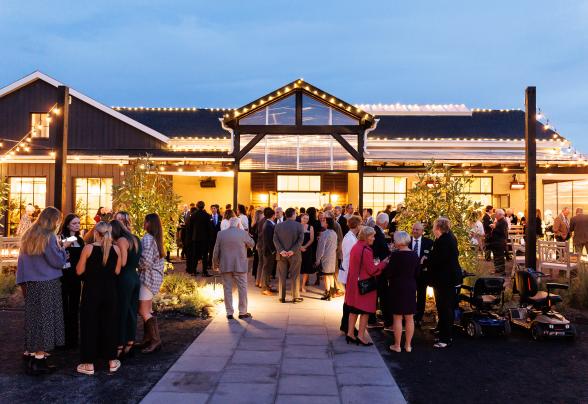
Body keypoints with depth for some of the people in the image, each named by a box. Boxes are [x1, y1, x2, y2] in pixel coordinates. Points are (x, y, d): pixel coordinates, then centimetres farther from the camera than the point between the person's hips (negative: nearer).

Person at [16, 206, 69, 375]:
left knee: (33, 316, 16)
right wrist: (62, 248, 2)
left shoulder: (28, 235, 9)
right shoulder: (49, 237, -15)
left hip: (31, 283, 8)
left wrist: (23, 281, 16)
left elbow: (24, 259, 13)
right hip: (47, 284, -8)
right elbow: (58, 262, -14)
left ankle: (31, 351, 27)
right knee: (45, 317, -2)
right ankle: (38, 359, 1)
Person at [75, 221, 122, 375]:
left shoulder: (88, 248, -10)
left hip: (92, 291, -2)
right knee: (109, 324, 13)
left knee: (90, 325, 8)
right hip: (109, 291, 3)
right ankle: (112, 361, 21)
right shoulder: (116, 249, -4)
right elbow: (117, 271, 3)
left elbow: (79, 271, -5)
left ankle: (89, 364, 15)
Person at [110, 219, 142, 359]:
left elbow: (123, 263, -18)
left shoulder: (122, 240, -12)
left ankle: (120, 347, 7)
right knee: (132, 313, 13)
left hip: (125, 279, -8)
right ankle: (129, 346, 20)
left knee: (121, 314, 0)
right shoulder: (135, 239, 13)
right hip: (135, 278, 8)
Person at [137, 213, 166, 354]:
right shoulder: (157, 239, 12)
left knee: (143, 311, -5)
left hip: (148, 276, -9)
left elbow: (146, 261, -22)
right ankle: (148, 339, 19)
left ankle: (156, 341, -3)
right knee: (147, 310, 14)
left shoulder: (147, 238, -16)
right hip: (155, 275, 9)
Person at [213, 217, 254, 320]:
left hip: (225, 266, 2)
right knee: (242, 288, 8)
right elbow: (251, 244, 8)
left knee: (227, 289, 8)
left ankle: (229, 313, 12)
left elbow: (216, 250, 3)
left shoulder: (221, 234, 0)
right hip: (240, 266, -2)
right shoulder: (243, 233, -6)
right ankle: (242, 312, 12)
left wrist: (215, 263, 14)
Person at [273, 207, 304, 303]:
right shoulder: (298, 225, -5)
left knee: (282, 276, 9)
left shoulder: (278, 225, 3)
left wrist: (281, 250, -11)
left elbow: (275, 239, -5)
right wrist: (293, 250, -15)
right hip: (294, 255, -2)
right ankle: (295, 297, 11)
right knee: (295, 276, 6)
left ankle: (282, 297, 13)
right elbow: (300, 240, -13)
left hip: (282, 254, 2)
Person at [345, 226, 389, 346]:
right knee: (365, 310, 3)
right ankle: (361, 336, 9)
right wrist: (384, 262, -10)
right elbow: (372, 270, -19)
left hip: (354, 282, 8)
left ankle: (350, 334, 20)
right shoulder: (366, 250, -20)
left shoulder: (355, 247, 7)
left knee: (354, 309, 14)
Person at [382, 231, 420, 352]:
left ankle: (397, 346, 11)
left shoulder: (396, 254, -17)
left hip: (397, 288, -5)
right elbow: (416, 273, 9)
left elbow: (388, 273, -15)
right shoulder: (415, 255, 1)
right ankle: (408, 345, 21)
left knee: (397, 318, 4)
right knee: (409, 318, 12)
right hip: (411, 288, 5)